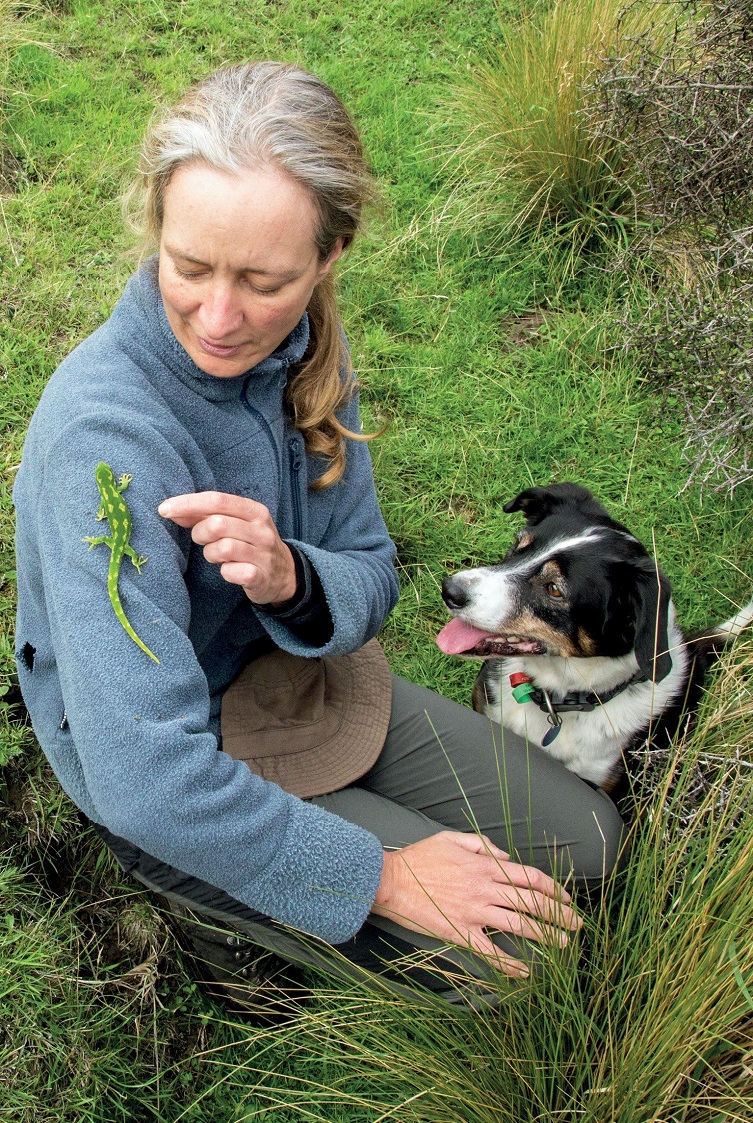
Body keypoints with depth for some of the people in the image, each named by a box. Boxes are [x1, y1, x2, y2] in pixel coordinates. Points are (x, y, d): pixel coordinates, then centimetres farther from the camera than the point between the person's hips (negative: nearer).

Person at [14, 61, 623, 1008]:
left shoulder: (301, 351, -12)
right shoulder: (104, 436, -34)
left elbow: (369, 582, -6)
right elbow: (147, 779, -34)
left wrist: (289, 577, -31)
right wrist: (378, 874, -25)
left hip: (299, 681, 7)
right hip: (165, 776, -6)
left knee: (585, 843, 12)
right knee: (491, 957, -13)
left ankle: (249, 875, 20)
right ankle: (221, 899, 8)